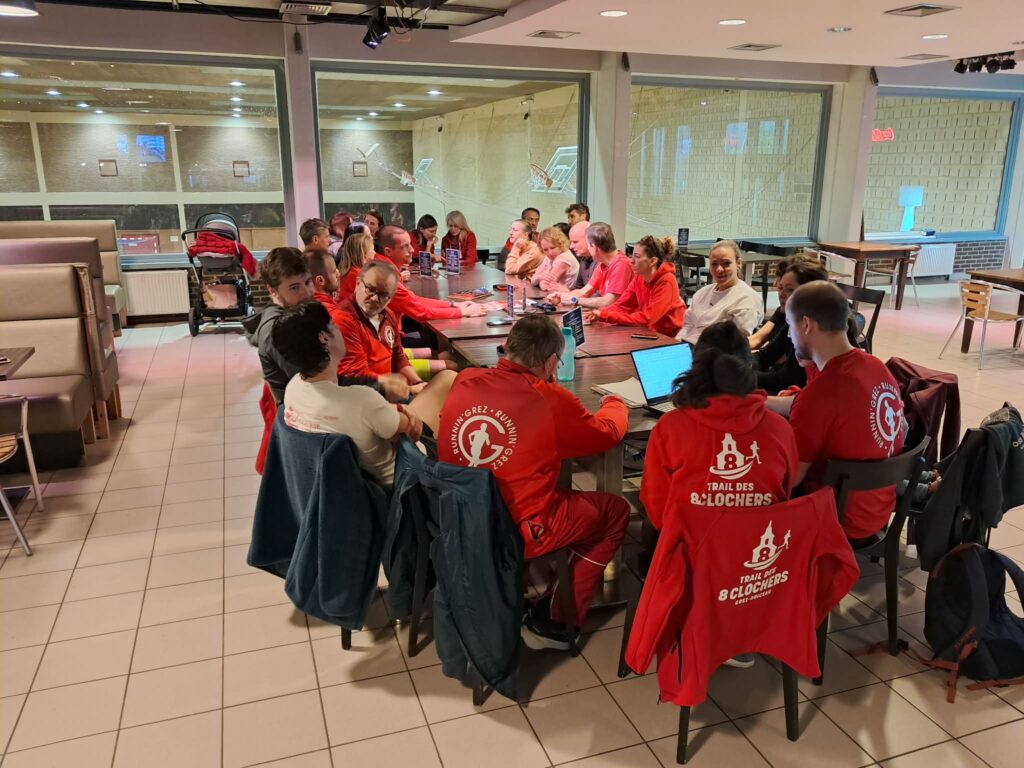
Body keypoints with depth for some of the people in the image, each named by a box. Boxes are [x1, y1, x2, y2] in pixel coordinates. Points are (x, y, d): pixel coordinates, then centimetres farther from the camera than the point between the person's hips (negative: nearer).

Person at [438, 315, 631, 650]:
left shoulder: (464, 381, -5)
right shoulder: (551, 400, -17)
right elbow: (607, 433, 2)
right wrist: (614, 402, 22)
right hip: (517, 535, -6)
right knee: (616, 510, 15)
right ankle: (556, 621, 19)